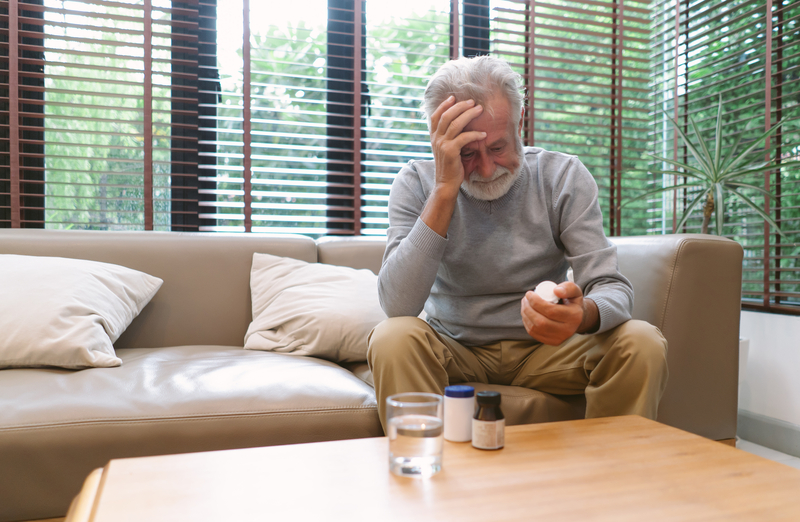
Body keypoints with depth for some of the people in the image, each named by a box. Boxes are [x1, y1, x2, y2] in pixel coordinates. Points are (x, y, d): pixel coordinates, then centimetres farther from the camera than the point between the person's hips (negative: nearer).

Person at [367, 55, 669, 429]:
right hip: (456, 351, -1)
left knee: (643, 345, -22)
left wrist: (585, 314, -38)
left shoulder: (563, 176, -8)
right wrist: (446, 189, -30)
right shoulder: (416, 184, -12)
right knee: (392, 340, -31)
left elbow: (613, 288, -12)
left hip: (545, 348, 2)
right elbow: (398, 306, -25)